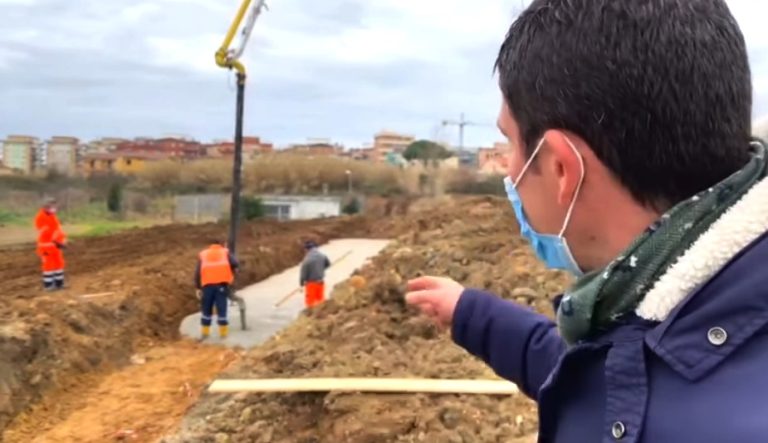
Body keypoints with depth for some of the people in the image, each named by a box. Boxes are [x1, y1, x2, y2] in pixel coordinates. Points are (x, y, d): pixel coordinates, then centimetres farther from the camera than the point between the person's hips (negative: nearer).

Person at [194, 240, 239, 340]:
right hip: (222, 283, -1)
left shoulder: (203, 254, 19)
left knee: (206, 308, 11)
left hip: (207, 284, 1)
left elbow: (197, 272, 8)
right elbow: (234, 264, -3)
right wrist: (231, 275, 15)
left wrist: (198, 288, 7)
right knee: (221, 308, 4)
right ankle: (223, 332, 8)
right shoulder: (225, 252, 16)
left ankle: (205, 332, 14)